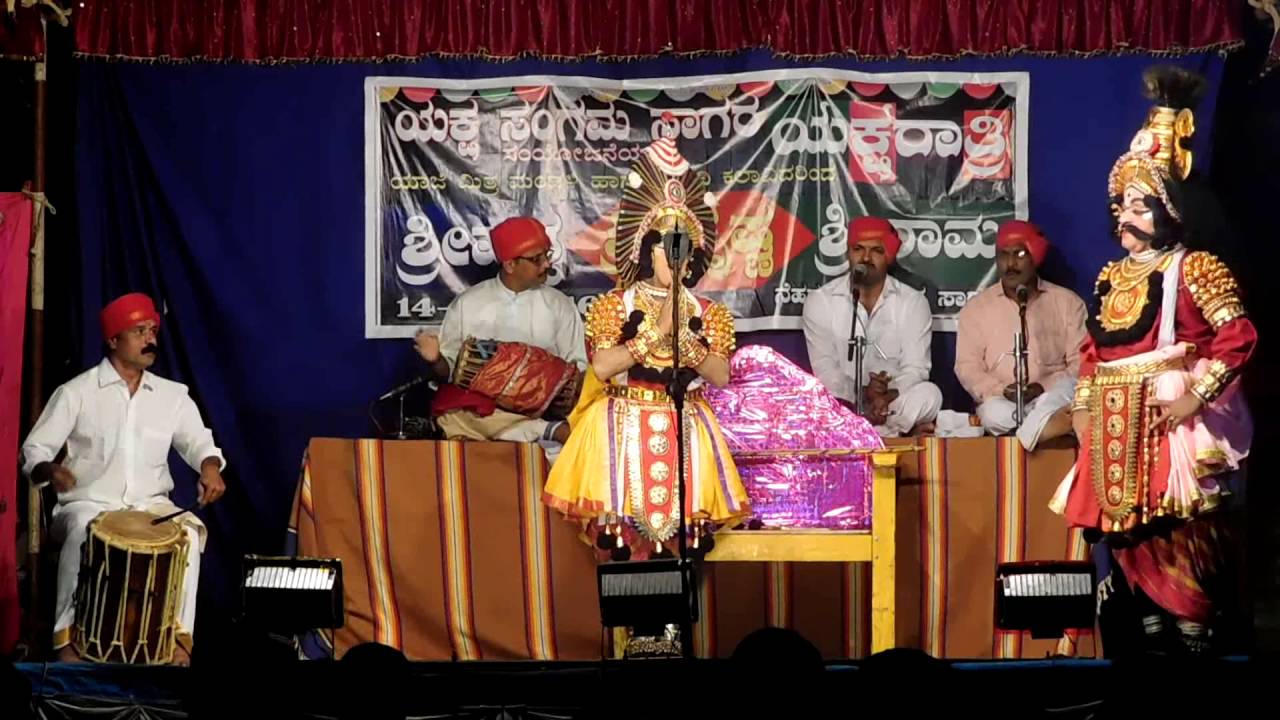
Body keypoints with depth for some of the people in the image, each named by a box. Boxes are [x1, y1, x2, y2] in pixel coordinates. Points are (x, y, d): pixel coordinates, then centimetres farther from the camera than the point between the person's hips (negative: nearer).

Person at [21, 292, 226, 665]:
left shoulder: (173, 395, 8)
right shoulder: (76, 392, -2)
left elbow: (198, 441, 8)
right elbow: (34, 449, -1)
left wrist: (209, 467, -16)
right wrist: (51, 471, -24)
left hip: (152, 505, 3)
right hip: (89, 503, -2)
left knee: (189, 533, -29)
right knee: (83, 534, -37)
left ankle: (178, 634, -24)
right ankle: (68, 637, -30)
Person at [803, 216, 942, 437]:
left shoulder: (914, 302, 0)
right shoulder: (820, 301, 0)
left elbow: (915, 369, -6)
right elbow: (824, 369, -7)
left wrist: (888, 396, -28)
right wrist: (862, 394, -25)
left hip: (896, 404, -1)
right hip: (844, 405, 1)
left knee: (928, 394, -31)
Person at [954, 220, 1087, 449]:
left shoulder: (1068, 302, 8)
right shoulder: (976, 307, 11)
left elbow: (1081, 364, 1)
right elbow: (968, 366, 4)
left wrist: (1043, 388, -16)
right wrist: (1002, 390, -15)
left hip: (1053, 397, 0)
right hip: (1002, 400, 0)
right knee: (994, 413, -36)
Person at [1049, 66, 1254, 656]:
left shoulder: (1192, 269, -5)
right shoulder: (1110, 277, 16)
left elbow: (1238, 337, -15)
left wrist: (1196, 394, -18)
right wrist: (1083, 410, 12)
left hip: (1170, 424, -7)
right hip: (1116, 431, 7)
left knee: (1176, 539, -9)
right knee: (1125, 537, 7)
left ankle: (1189, 644, -3)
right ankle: (1139, 646, 13)